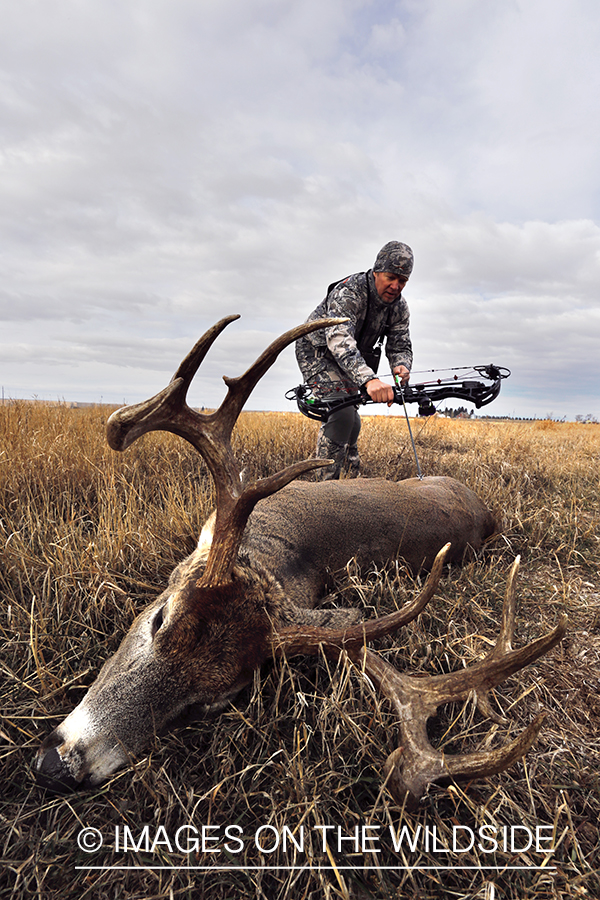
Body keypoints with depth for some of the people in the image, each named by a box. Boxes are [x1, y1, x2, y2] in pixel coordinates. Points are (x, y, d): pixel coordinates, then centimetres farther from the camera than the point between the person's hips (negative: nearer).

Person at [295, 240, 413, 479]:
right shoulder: (349, 293, -35)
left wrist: (401, 366, -38)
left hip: (350, 358, 7)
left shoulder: (399, 307, -11)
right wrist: (368, 379, -67)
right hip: (316, 350, -7)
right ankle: (327, 482, -14)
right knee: (342, 412, -24)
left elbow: (400, 345, -10)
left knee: (351, 421, 16)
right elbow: (339, 339, -52)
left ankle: (350, 477, 40)